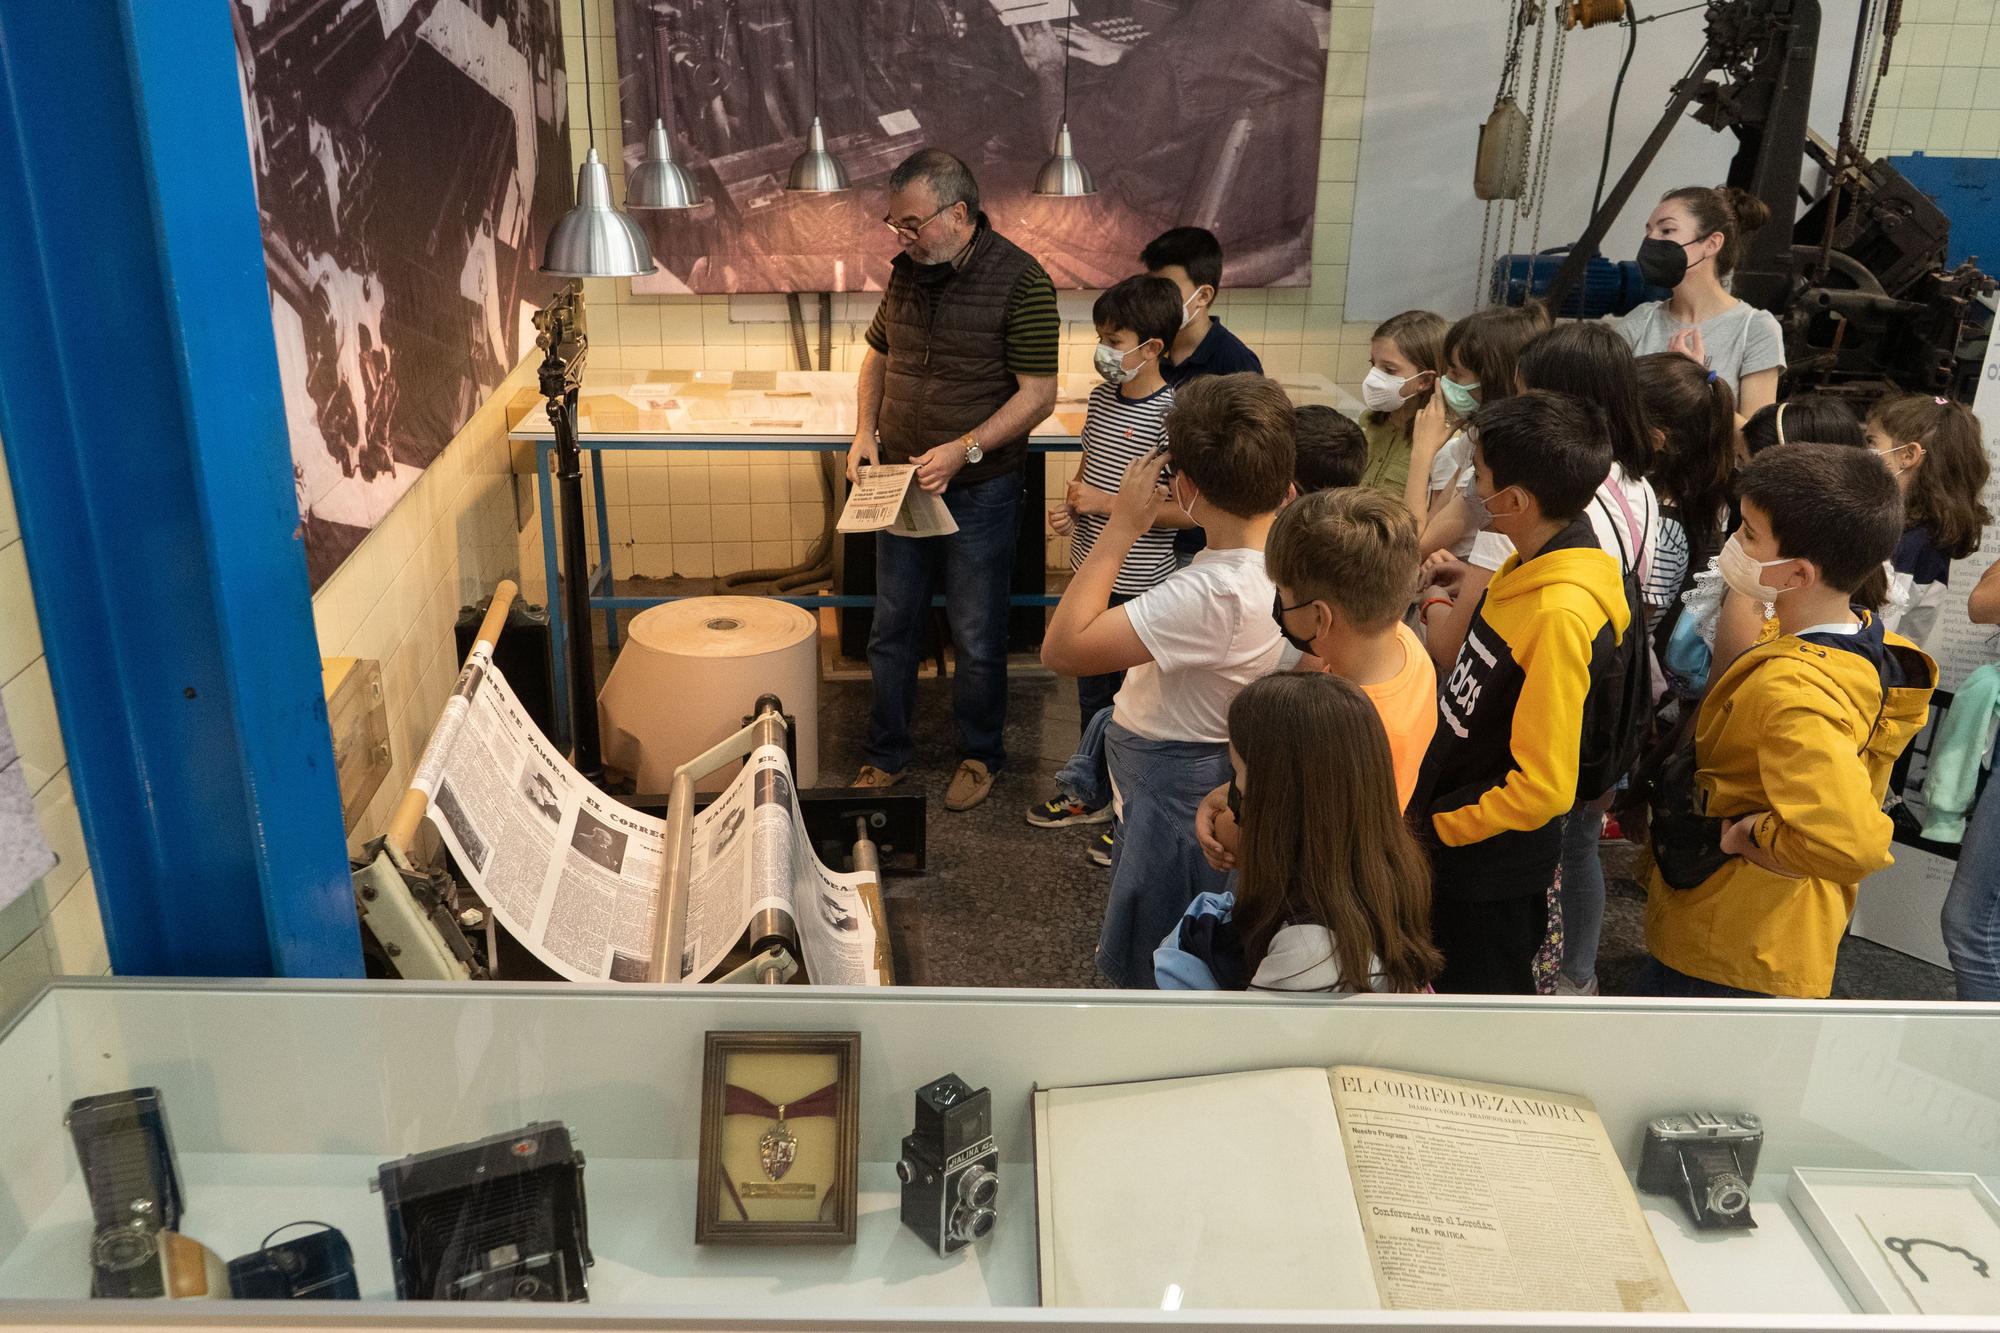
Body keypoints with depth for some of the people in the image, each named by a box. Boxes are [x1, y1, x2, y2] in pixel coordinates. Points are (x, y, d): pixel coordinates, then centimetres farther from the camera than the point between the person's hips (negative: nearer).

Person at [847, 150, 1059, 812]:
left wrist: (965, 449, -24)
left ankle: (980, 755, 28)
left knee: (976, 636, 7)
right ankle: (887, 753, 30)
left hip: (979, 490, -5)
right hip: (900, 483, 6)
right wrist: (865, 431, 2)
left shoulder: (1019, 280, -14)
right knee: (891, 627, 14)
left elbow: (1038, 393, -16)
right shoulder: (906, 271, 4)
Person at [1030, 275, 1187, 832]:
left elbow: (1186, 510, -21)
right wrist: (1072, 505, -1)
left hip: (1140, 582, -8)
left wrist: (1106, 504, -21)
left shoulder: (1169, 416, -19)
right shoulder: (1102, 397, 4)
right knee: (1092, 687, 20)